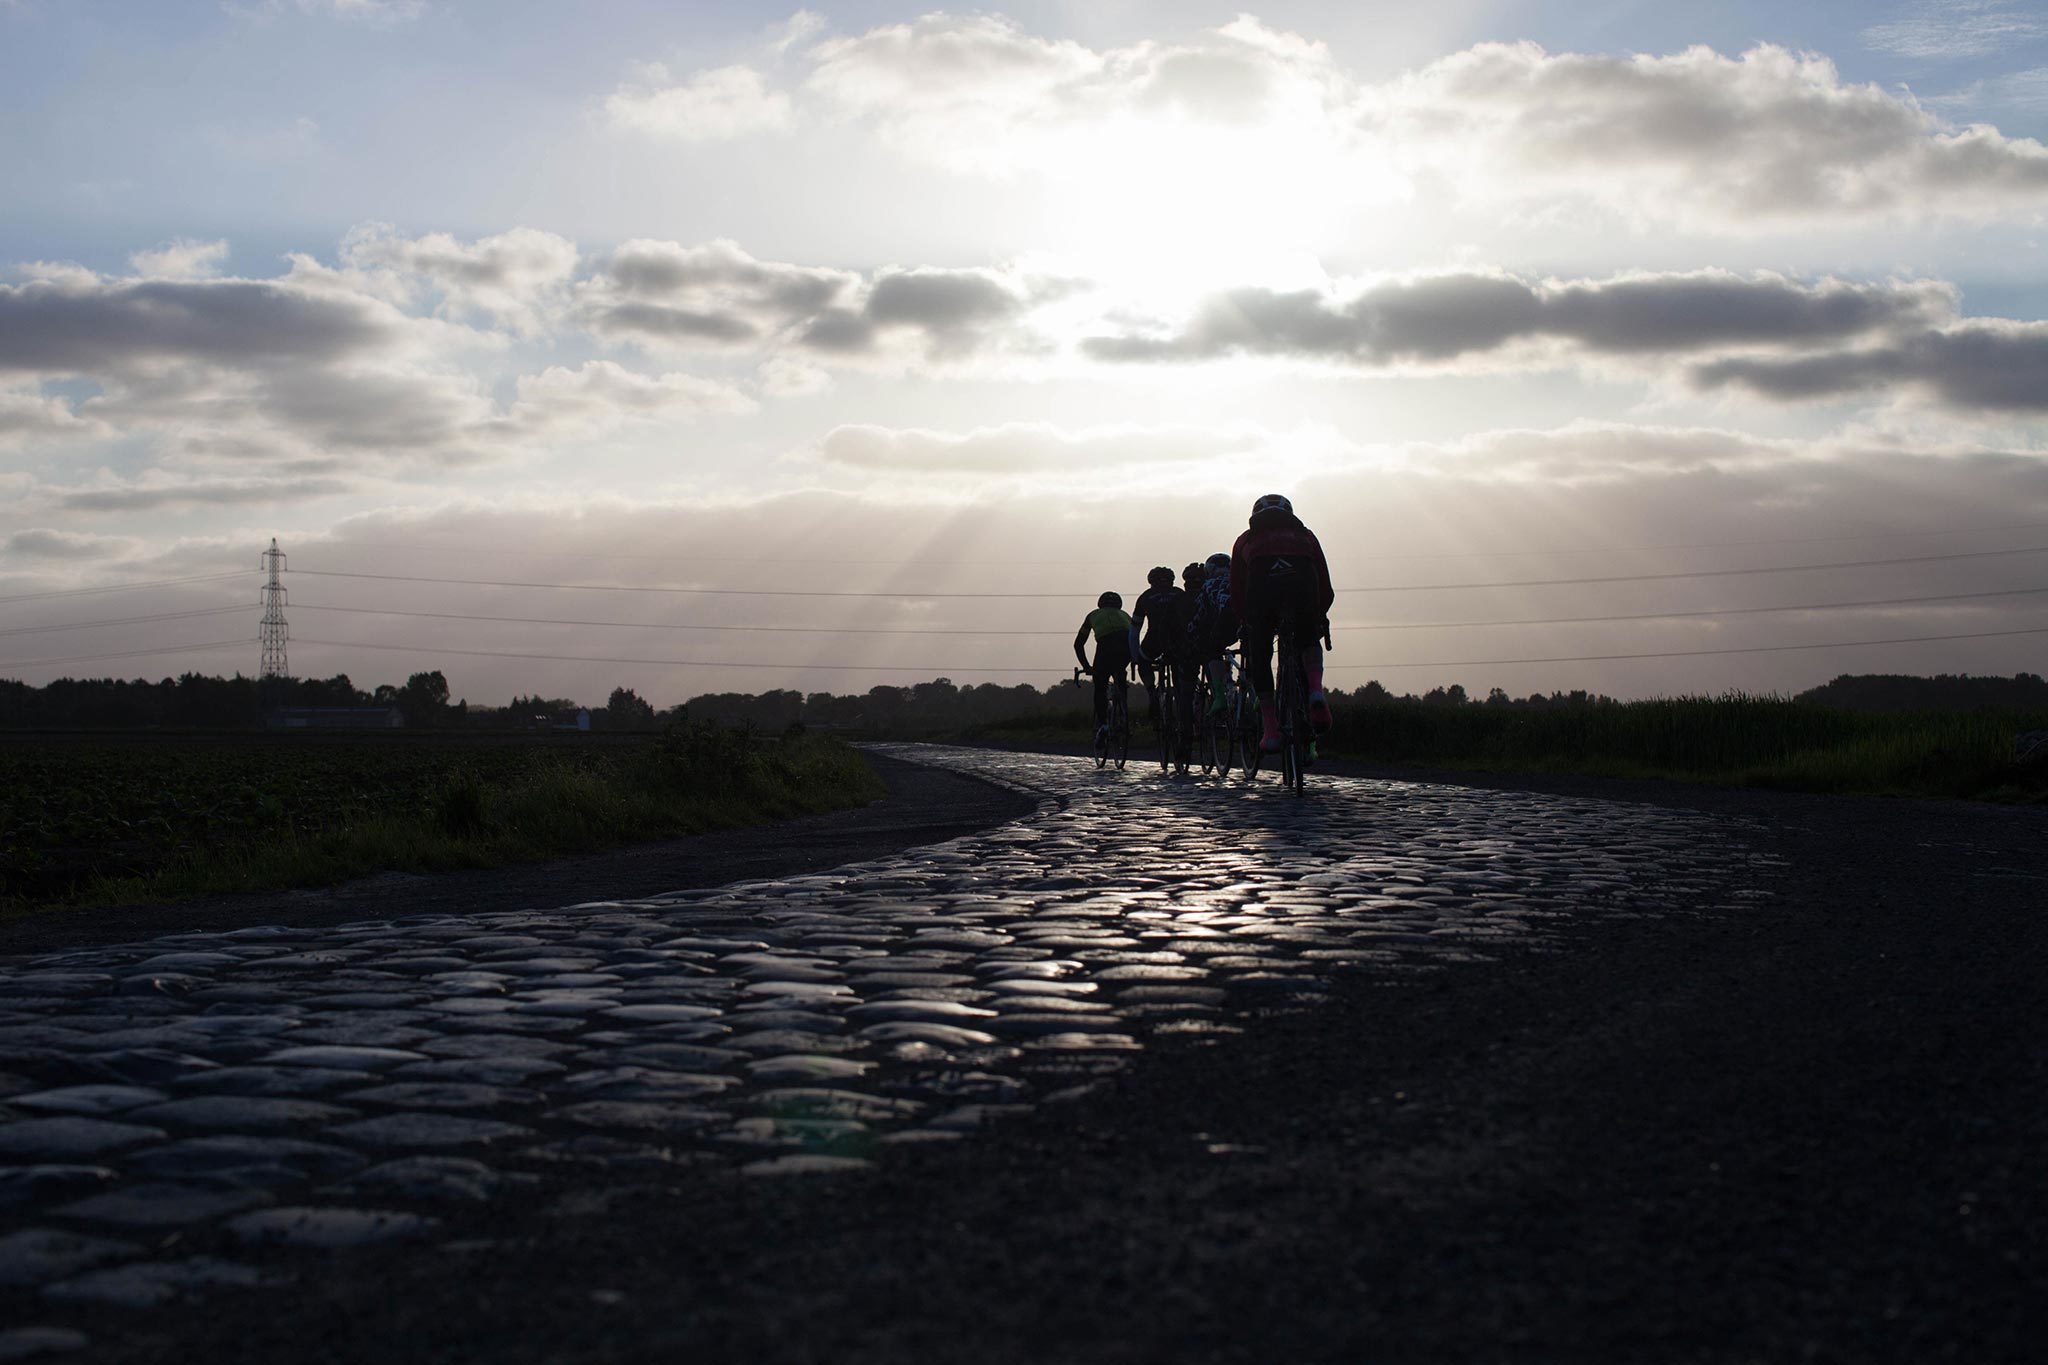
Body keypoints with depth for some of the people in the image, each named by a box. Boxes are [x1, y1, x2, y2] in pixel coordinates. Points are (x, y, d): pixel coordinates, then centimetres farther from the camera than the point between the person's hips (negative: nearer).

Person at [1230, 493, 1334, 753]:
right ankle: (1316, 692, 0)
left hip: (1262, 583, -1)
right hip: (1303, 581, 1)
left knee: (1259, 656, 14)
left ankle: (1271, 730, 6)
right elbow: (1326, 590, 33)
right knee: (1310, 641, 27)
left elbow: (1236, 593, 32)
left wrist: (1246, 623, 44)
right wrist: (1318, 617, 47)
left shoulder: (1247, 539, 36)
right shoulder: (1305, 535, 37)